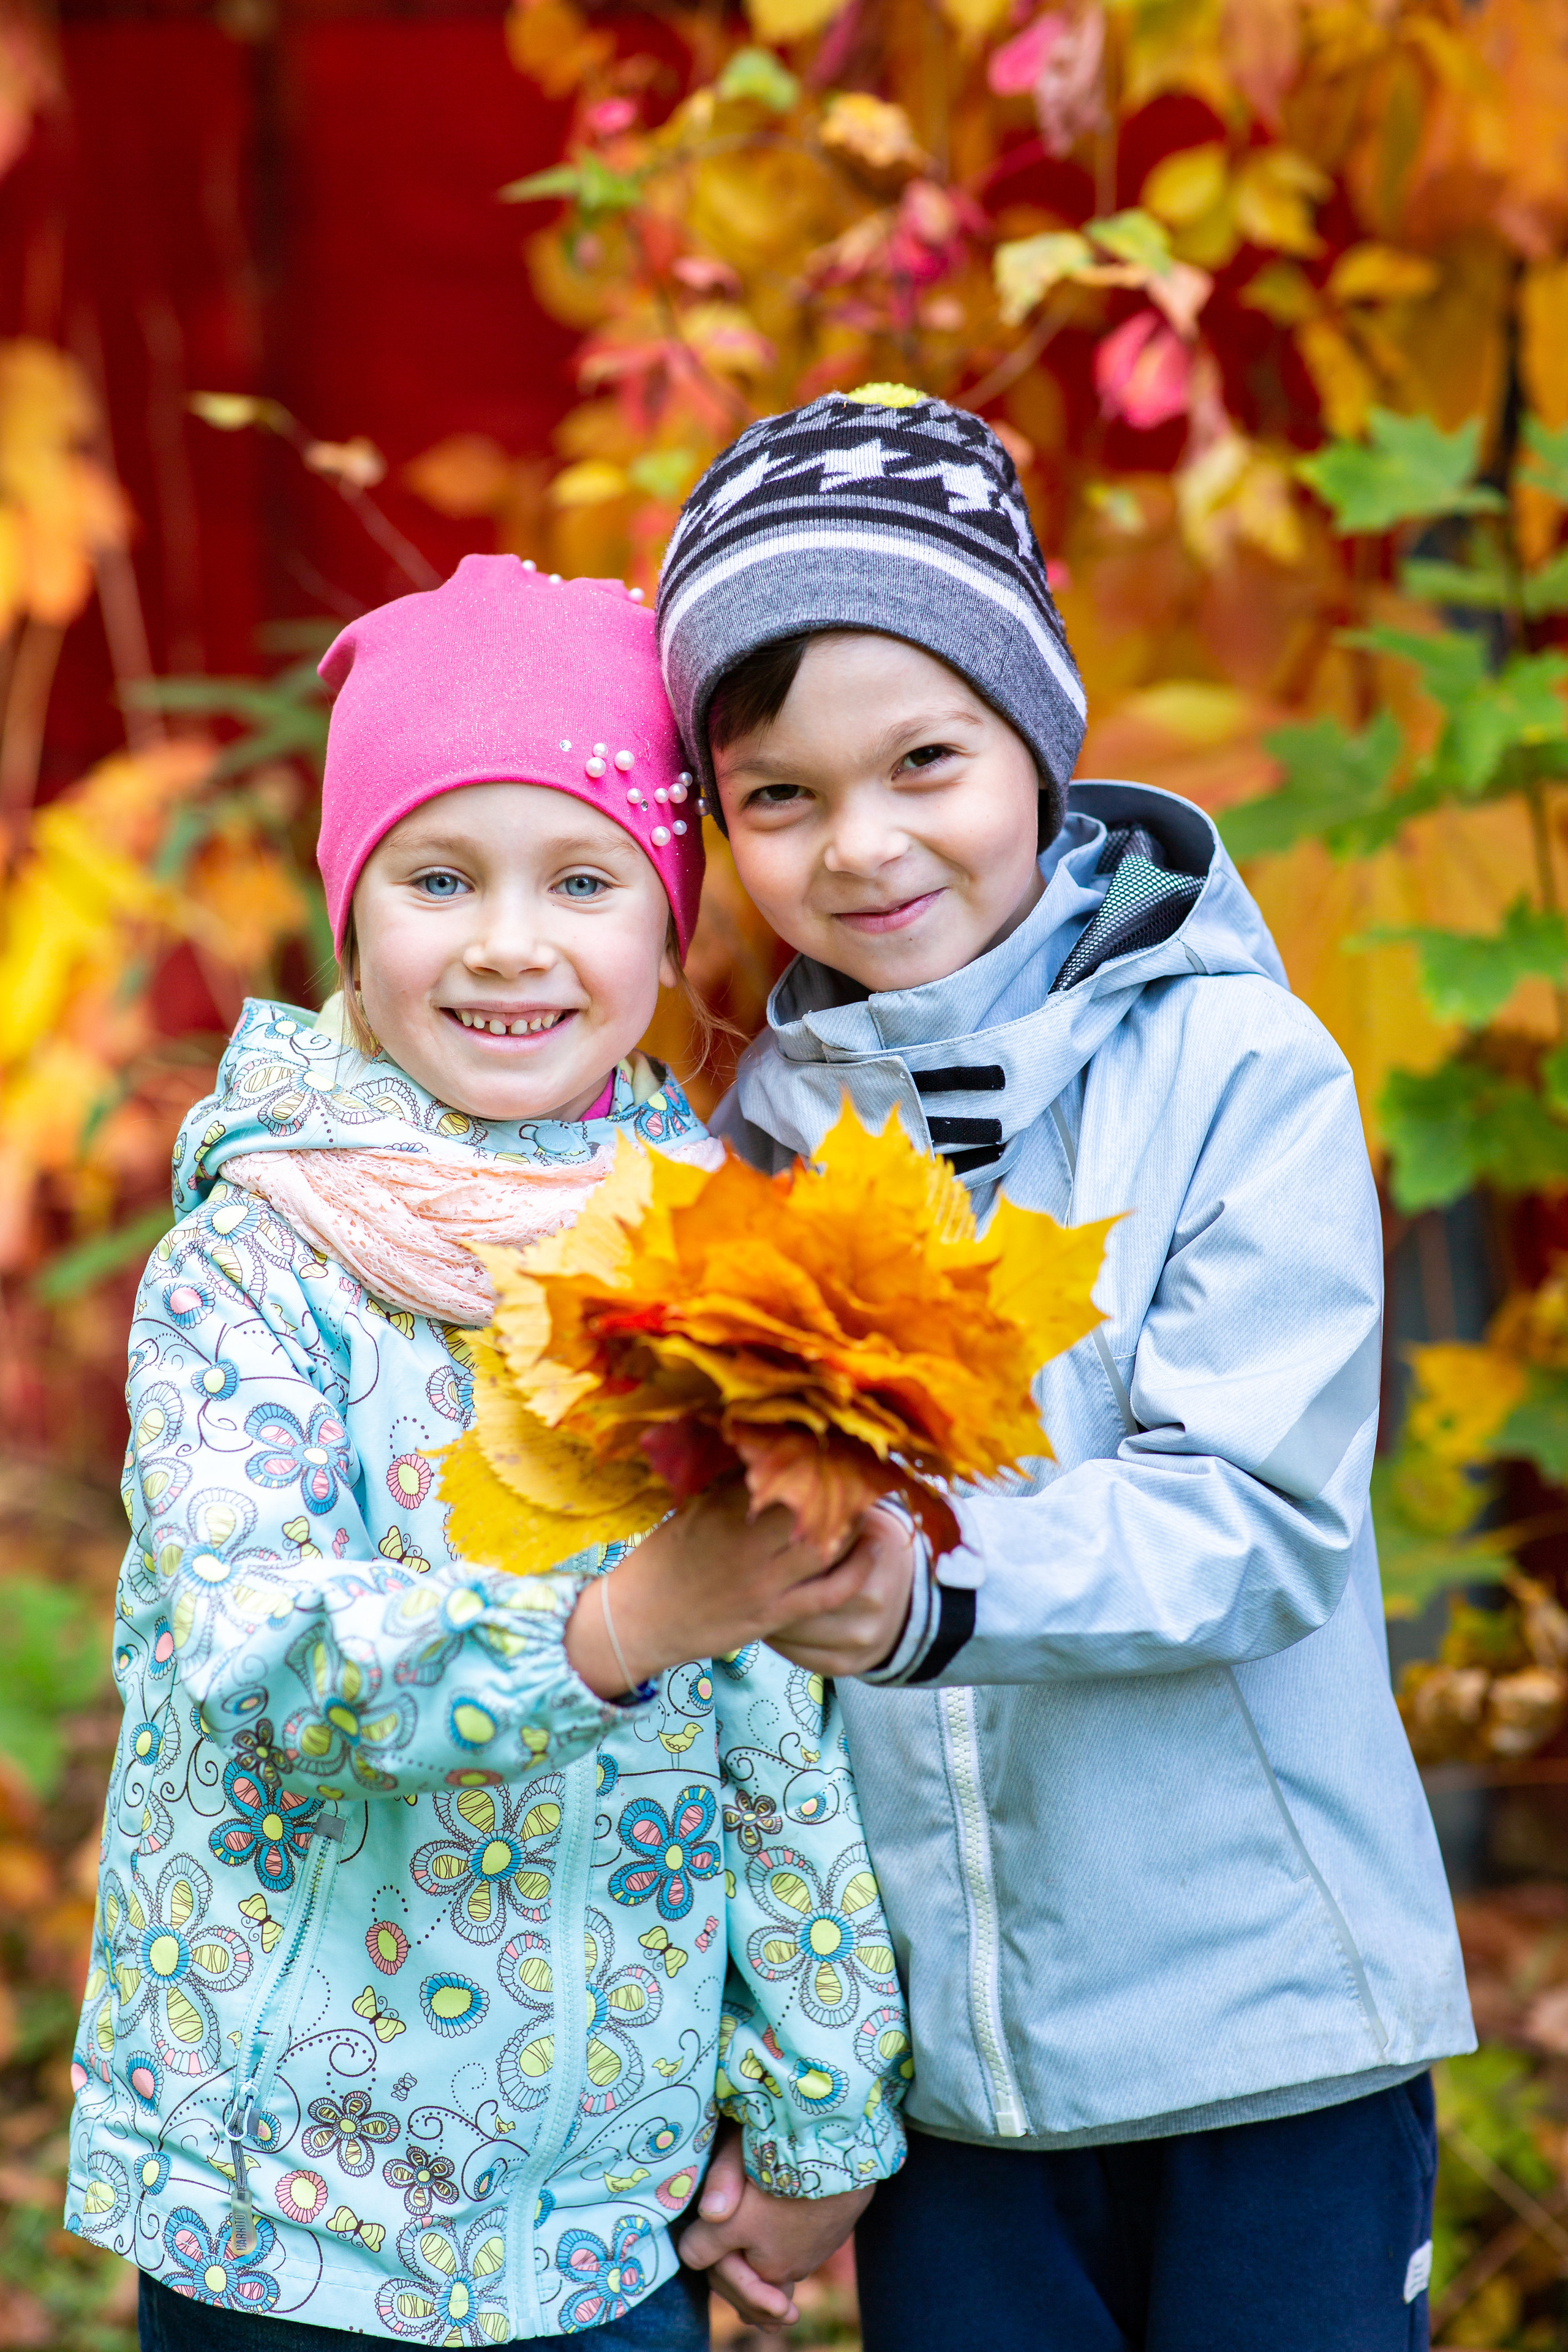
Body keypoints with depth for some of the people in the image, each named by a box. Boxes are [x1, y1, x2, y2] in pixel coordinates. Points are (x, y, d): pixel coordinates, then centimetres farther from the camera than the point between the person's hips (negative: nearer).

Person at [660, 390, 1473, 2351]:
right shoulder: (753, 1139, 4)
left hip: (1263, 2037, -3)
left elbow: (1258, 1514, -17)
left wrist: (936, 1602, -34)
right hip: (932, 2062, 3)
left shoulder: (1238, 1069, -8)